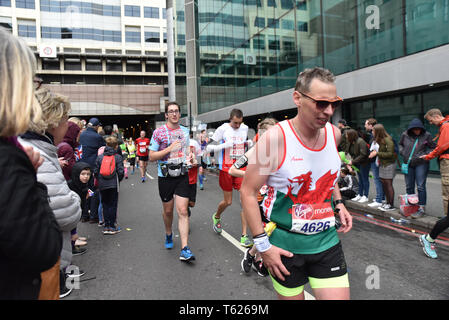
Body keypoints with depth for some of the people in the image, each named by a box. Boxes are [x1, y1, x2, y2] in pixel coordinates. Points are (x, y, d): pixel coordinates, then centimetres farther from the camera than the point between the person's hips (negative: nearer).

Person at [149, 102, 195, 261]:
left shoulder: (185, 131, 8)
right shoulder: (158, 132, -5)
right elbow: (151, 156, -7)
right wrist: (169, 149, -19)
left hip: (182, 175, 2)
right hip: (165, 176, -1)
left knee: (183, 211, -6)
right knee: (168, 210, 14)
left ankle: (185, 249, -6)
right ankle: (169, 235, 43)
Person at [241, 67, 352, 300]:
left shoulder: (334, 133, -1)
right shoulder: (274, 138, -19)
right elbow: (248, 192, -15)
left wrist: (338, 203, 8)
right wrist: (262, 245, -16)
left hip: (326, 239, 5)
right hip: (285, 243, -4)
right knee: (291, 296, 13)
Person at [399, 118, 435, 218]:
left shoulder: (426, 135, -6)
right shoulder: (405, 135, 0)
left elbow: (433, 147, 3)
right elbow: (400, 144, 19)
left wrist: (426, 155, -12)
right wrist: (402, 152, 3)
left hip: (421, 164, -3)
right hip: (408, 164, 4)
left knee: (421, 187, -5)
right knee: (409, 187, 12)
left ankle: (422, 208, 2)